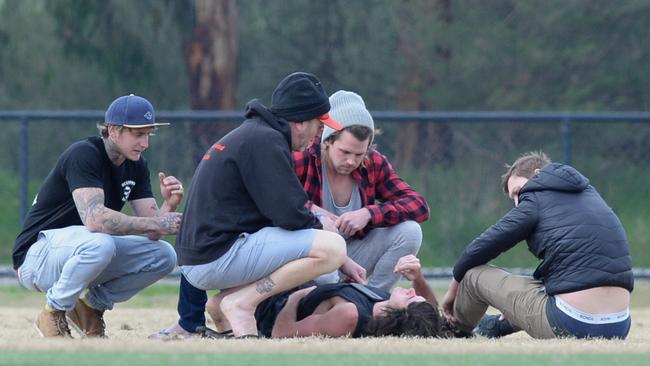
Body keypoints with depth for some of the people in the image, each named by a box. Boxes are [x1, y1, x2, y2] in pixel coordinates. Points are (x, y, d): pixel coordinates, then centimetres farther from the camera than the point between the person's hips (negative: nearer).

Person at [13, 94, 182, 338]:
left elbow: (151, 232, -2)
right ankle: (53, 313, -15)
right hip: (36, 258, -8)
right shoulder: (84, 154, -22)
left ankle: (93, 305, 8)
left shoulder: (136, 166, 4)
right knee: (99, 243, -38)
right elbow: (94, 218, -36)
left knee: (164, 256, -6)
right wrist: (156, 223, -34)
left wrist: (169, 206, -22)